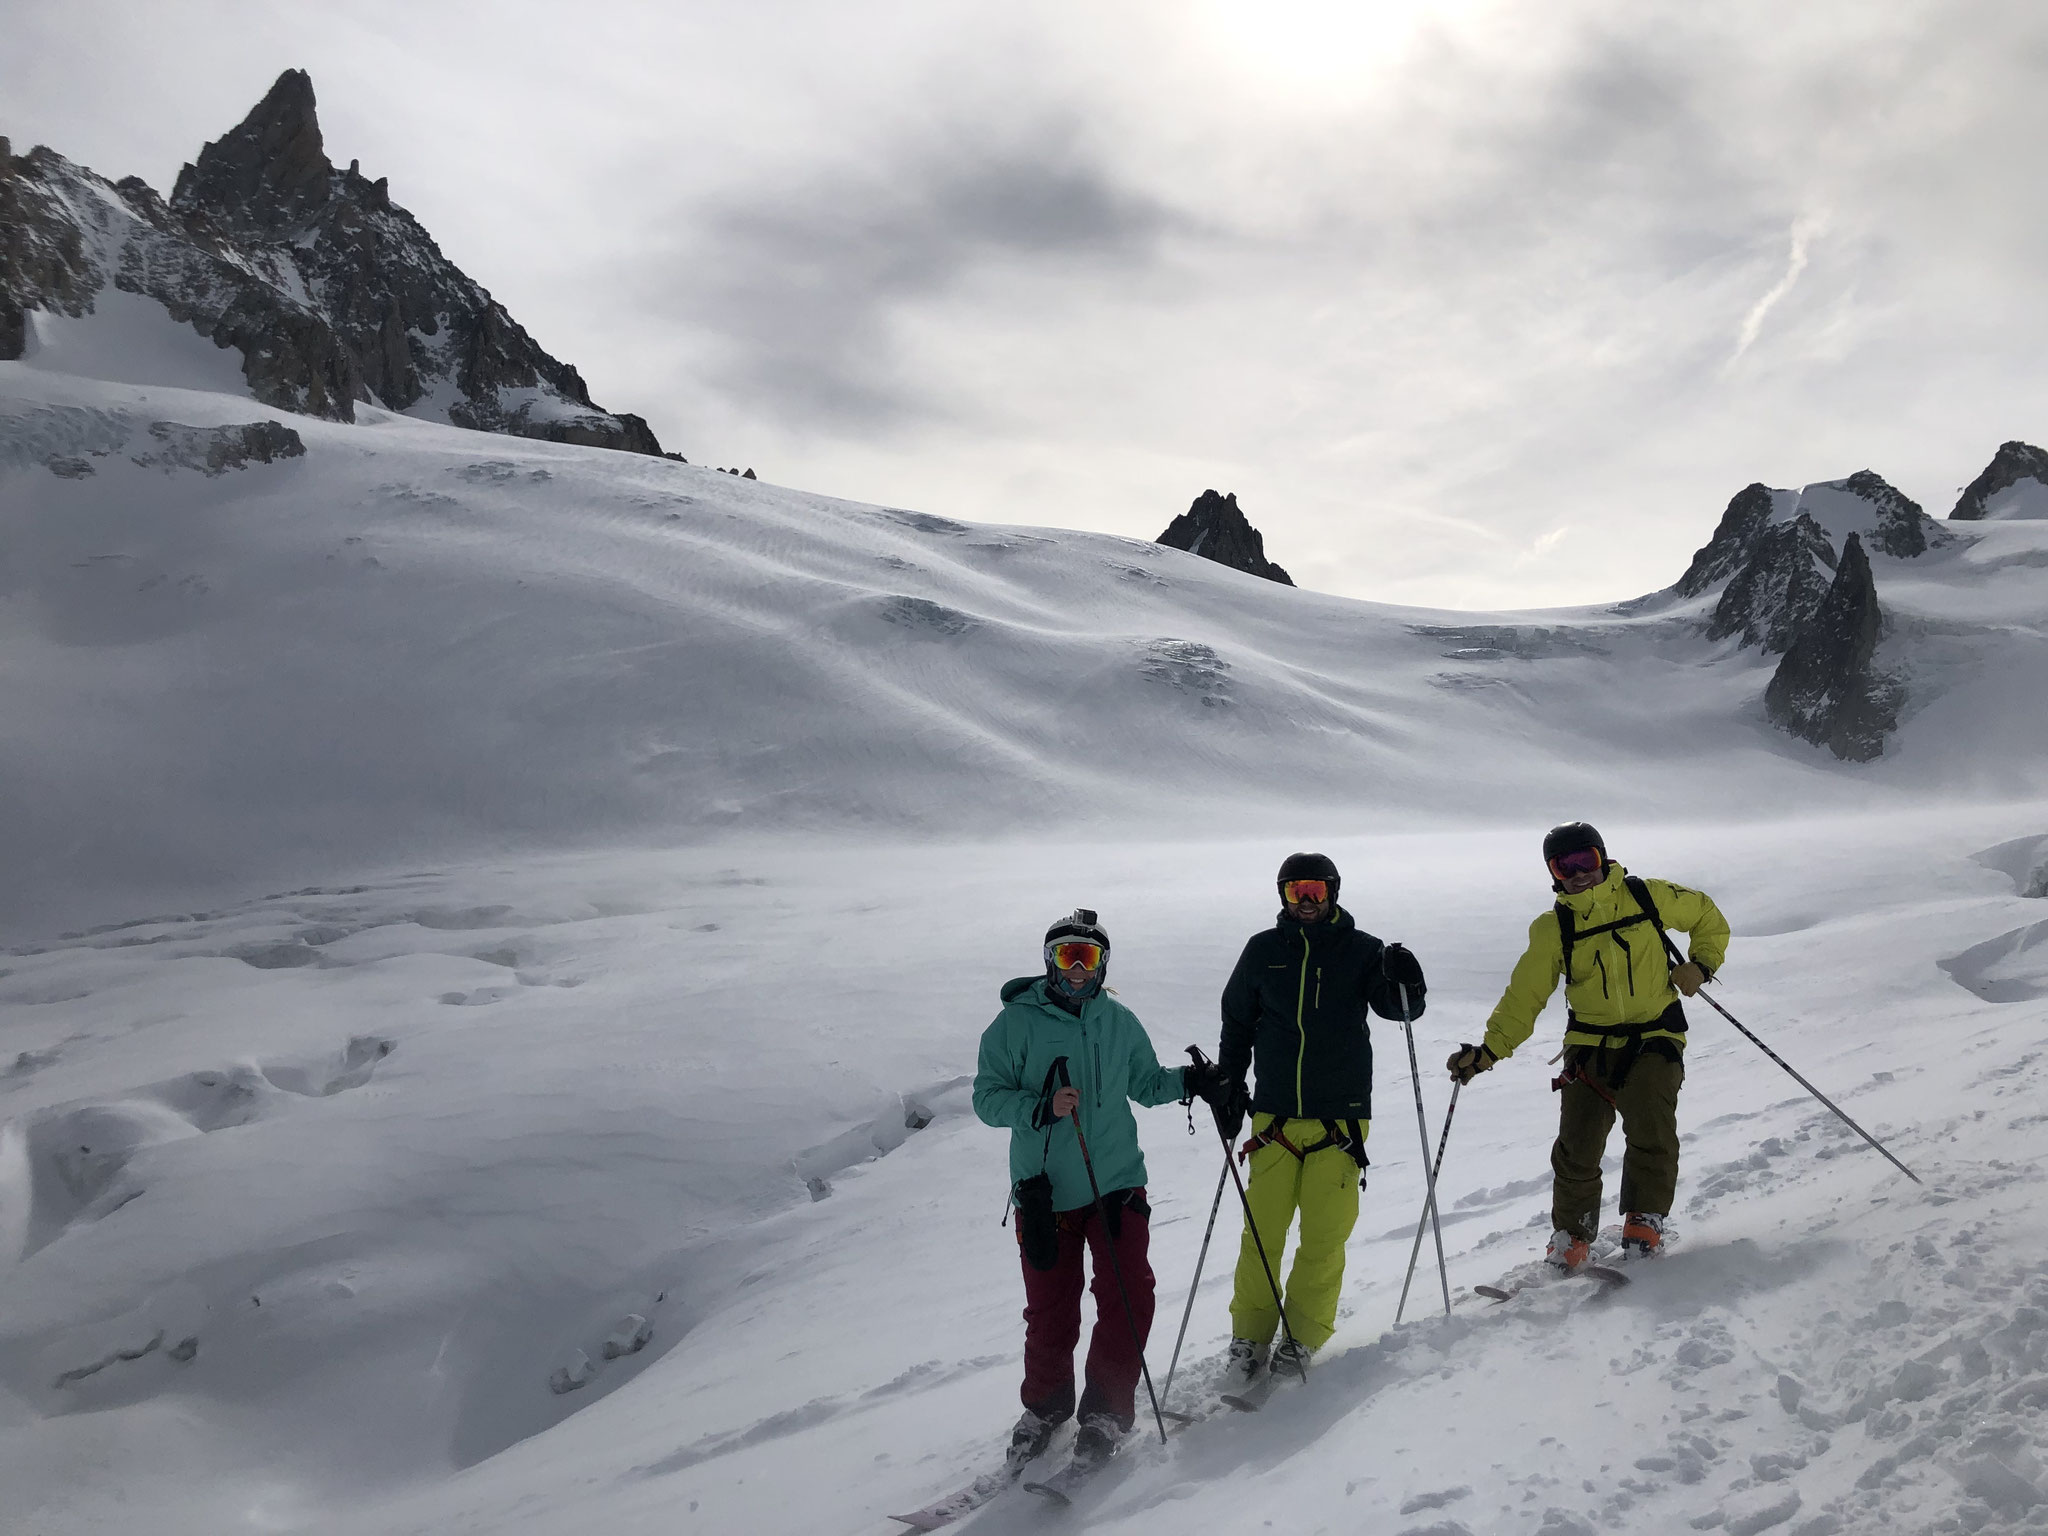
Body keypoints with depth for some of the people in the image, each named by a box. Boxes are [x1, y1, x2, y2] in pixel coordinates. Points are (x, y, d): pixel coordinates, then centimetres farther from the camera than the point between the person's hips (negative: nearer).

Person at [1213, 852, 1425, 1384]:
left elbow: (1395, 1005, -7)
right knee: (1262, 1231, 0)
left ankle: (1303, 1338, 14)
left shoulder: (1360, 950, 3)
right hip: (1274, 1116, 1)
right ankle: (1250, 1335, 14)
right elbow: (1237, 1022, 16)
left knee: (1324, 1237, 0)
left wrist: (1403, 987, -29)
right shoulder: (1263, 951, 7)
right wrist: (1227, 1087, 12)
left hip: (1339, 1117, -1)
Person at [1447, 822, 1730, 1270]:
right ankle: (1570, 1235, 15)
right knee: (1578, 1145, -4)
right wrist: (1489, 1050, -12)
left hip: (1654, 1038, -1)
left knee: (1650, 1129, -20)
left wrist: (1701, 964, -1)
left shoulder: (1648, 897, -1)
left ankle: (1645, 1222, 0)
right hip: (1590, 1044, 1)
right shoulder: (1553, 930, 0)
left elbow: (1707, 917, 15)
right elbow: (1524, 996, -2)